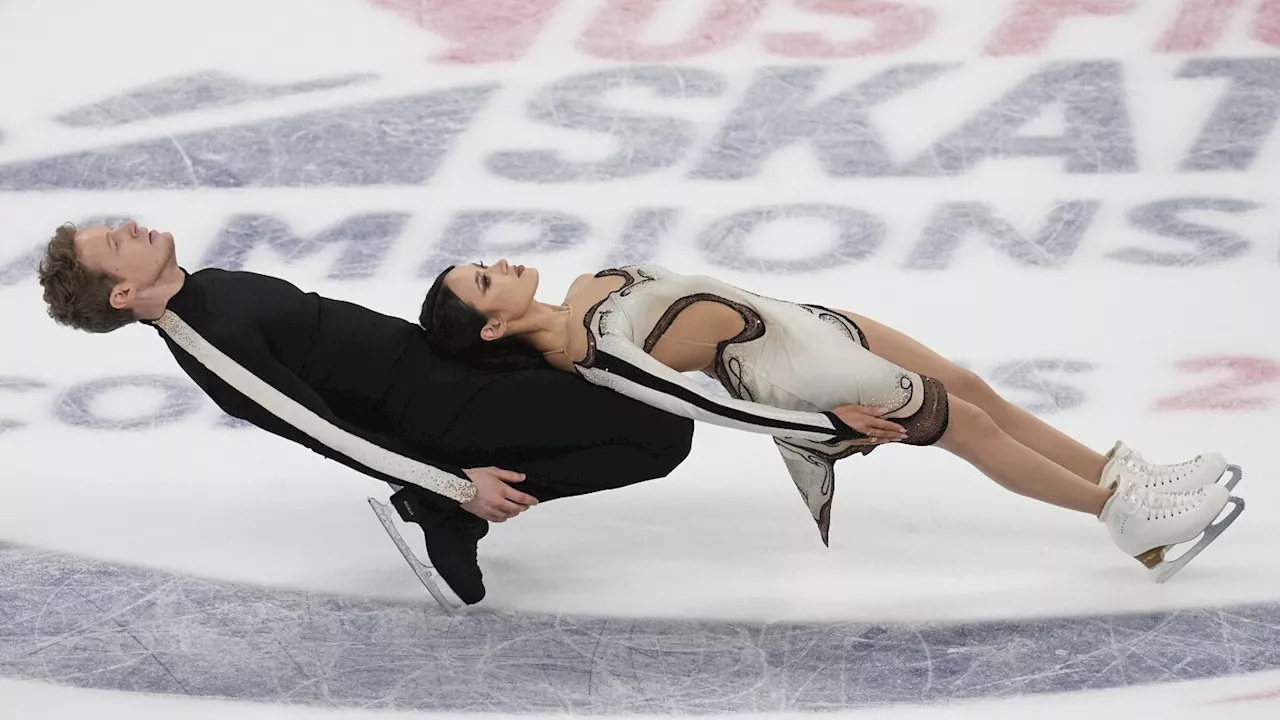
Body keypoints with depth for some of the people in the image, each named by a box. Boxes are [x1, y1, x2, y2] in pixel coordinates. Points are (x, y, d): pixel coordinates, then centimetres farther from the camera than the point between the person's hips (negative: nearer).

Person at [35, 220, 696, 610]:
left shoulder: (208, 288, 9)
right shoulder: (210, 348, -20)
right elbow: (329, 435, -20)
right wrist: (459, 486, -17)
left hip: (432, 357, 9)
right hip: (437, 413, -9)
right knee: (665, 433, -13)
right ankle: (450, 517, -5)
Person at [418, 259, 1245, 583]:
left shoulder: (583, 294, 0)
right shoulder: (598, 359, -26)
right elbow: (718, 410, -24)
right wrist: (828, 424, -19)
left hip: (802, 321, 8)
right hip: (798, 378, -8)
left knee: (971, 387, 12)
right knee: (970, 426, 3)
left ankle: (1120, 475, 28)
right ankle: (1123, 511, 21)